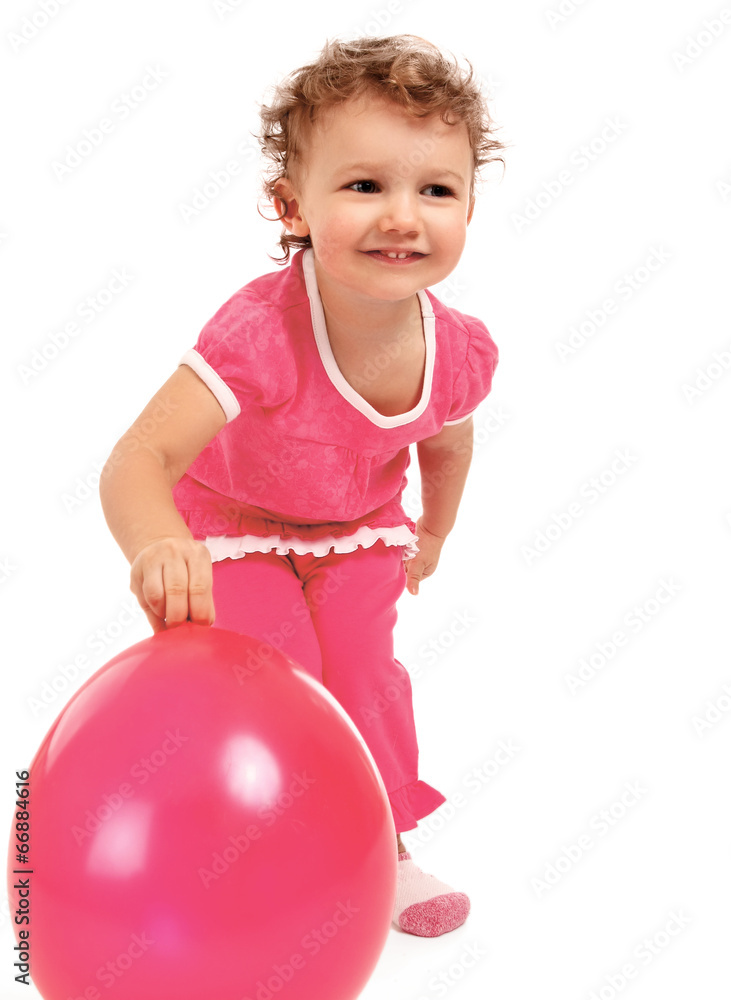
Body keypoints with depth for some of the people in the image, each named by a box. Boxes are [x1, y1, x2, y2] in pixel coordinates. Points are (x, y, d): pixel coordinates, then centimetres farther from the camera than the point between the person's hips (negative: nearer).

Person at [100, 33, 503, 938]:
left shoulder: (460, 351, -25)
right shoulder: (262, 331, -42)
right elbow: (137, 462, -51)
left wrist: (432, 533, 17)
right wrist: (160, 546, -73)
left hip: (358, 533, 4)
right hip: (232, 530, -3)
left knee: (366, 681, 2)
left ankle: (381, 849, 27)